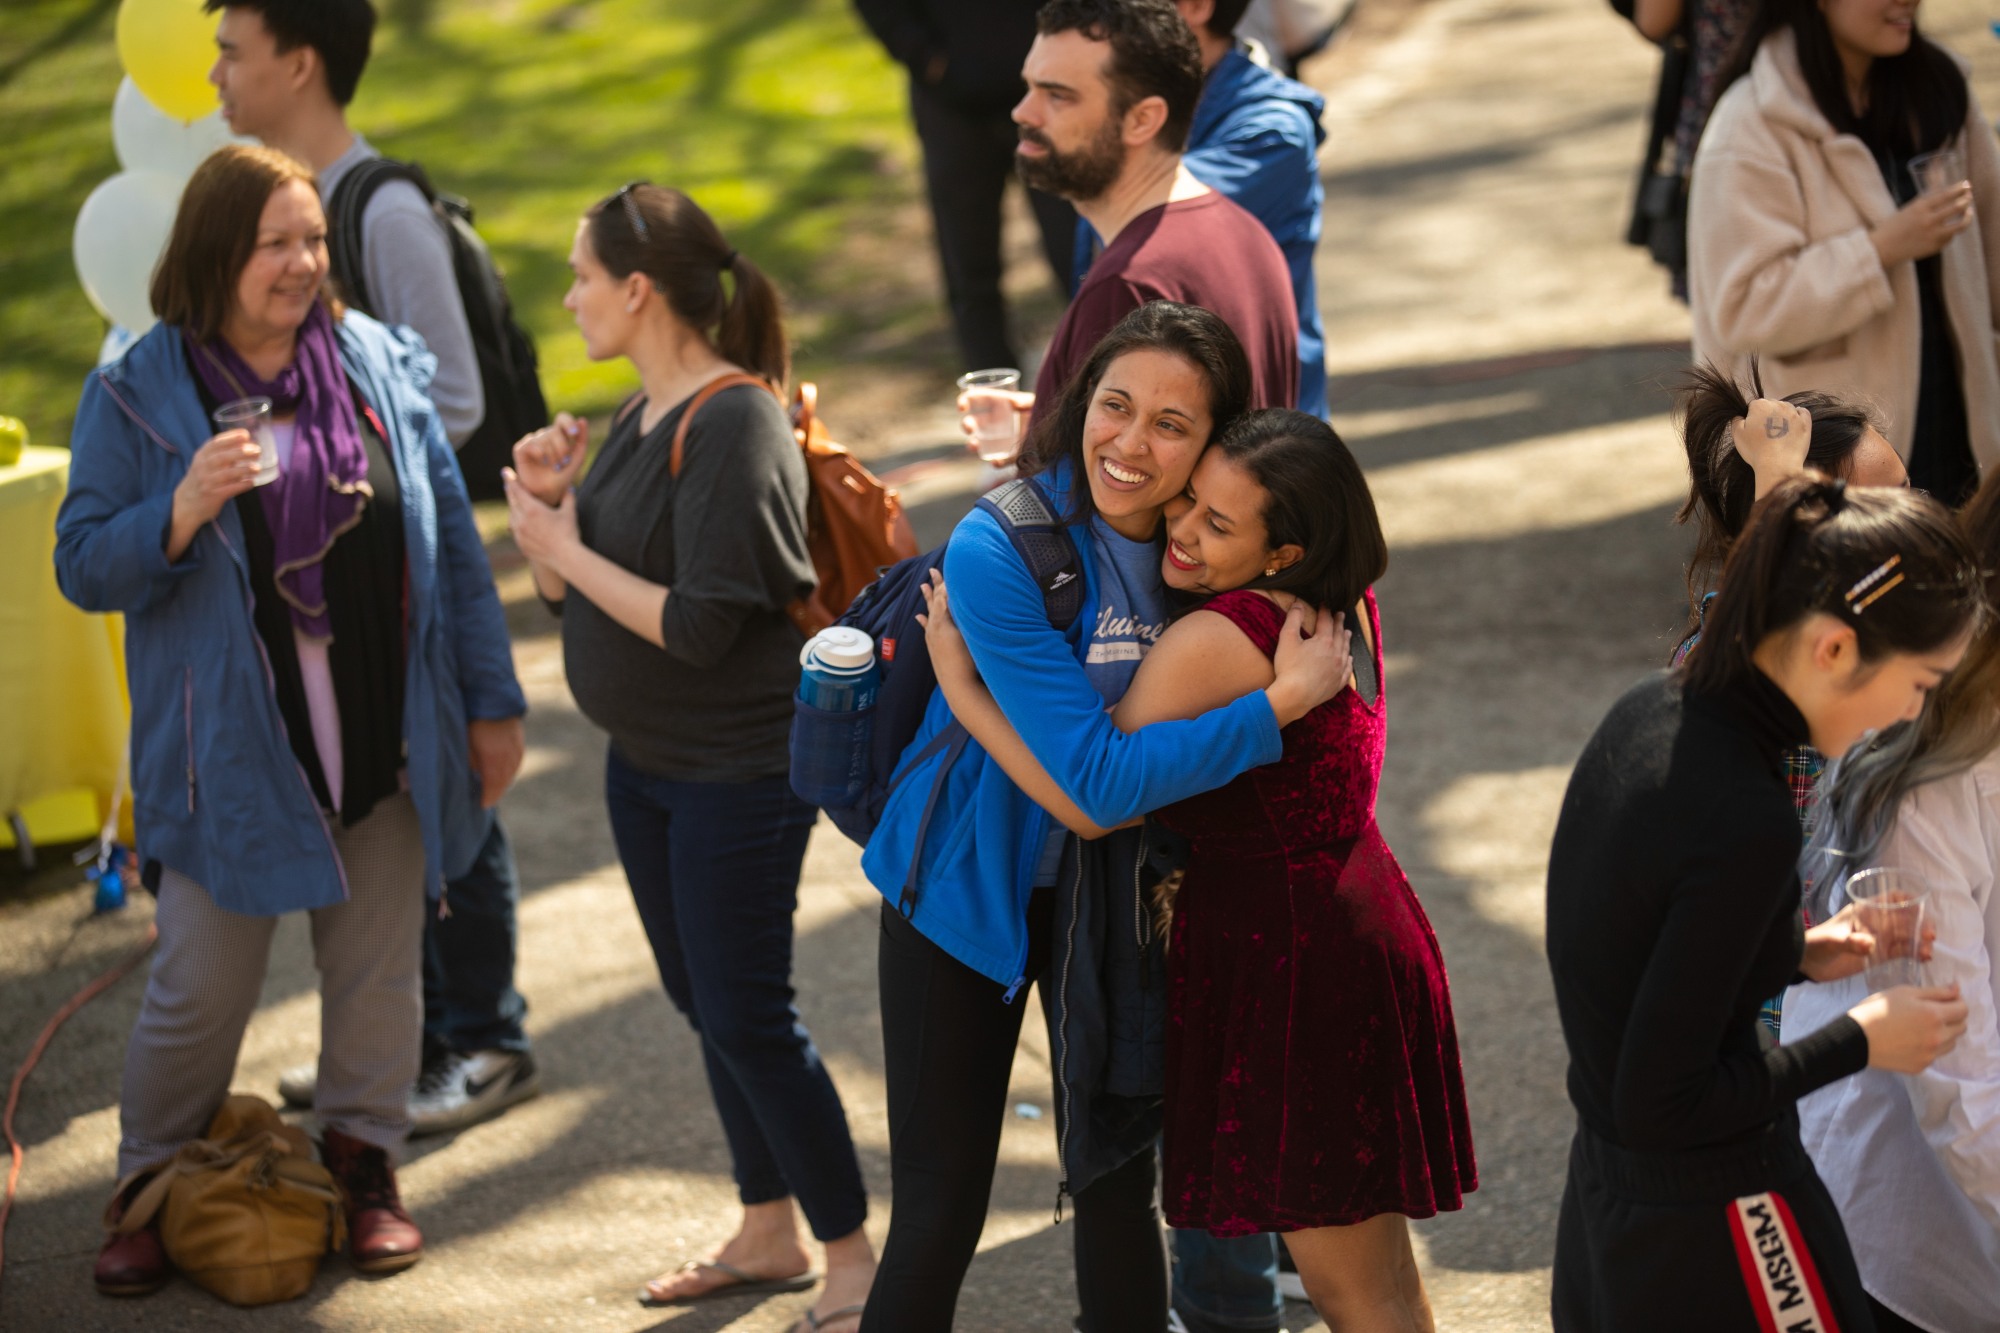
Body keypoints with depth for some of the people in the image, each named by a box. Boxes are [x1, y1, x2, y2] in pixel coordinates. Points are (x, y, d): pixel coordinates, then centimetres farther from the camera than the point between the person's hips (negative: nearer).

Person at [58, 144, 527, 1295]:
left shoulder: (379, 364, 2)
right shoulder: (138, 396, -6)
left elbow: (451, 540, 8)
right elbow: (84, 569, -6)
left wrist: (491, 702, 8)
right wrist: (182, 513, -25)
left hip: (387, 743, 3)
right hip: (232, 755, -3)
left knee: (379, 967, 12)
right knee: (203, 984, 3)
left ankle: (365, 1165, 29)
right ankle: (153, 1188, 21)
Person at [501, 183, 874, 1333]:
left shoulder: (735, 428, -20)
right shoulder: (643, 417, 8)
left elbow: (699, 626, -27)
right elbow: (572, 596, 13)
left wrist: (566, 546, -17)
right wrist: (549, 504, -6)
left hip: (740, 773, -9)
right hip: (646, 763, 9)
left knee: (746, 1016, -4)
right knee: (704, 1002, 17)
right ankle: (769, 1234, 31)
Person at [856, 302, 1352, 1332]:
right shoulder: (997, 553, -27)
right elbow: (1097, 777, -30)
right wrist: (1284, 702, -31)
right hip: (969, 893, -5)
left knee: (1116, 1179, 14)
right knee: (941, 1210, -1)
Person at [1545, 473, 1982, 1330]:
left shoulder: (1648, 712, -2)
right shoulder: (1746, 828, -29)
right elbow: (1662, 1104, -23)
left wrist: (1796, 953, 7)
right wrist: (1860, 1042, -14)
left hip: (1604, 1180, 9)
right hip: (1708, 1224, -9)